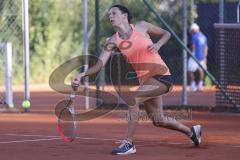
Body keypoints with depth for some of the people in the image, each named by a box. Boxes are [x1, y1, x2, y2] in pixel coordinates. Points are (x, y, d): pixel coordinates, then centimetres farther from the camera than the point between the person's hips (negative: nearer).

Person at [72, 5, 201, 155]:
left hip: (161, 75, -6)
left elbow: (166, 33, 7)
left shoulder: (141, 26, -7)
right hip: (145, 81, 6)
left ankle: (129, 143, -17)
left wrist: (158, 44, -14)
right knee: (158, 121, 15)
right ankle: (191, 131, 43)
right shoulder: (113, 41, 0)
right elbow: (100, 64, -10)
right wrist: (83, 74, -27)